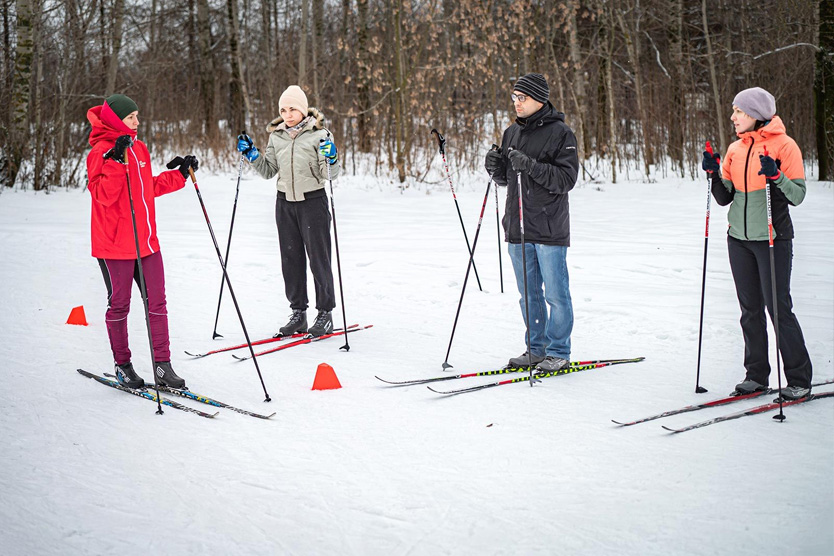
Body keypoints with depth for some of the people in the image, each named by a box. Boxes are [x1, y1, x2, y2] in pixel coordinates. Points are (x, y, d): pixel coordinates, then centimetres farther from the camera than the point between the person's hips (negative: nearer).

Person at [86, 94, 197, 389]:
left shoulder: (139, 148, 14)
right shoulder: (102, 152, -11)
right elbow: (103, 196, -21)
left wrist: (180, 174, 19)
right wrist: (117, 160, -28)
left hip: (146, 241, 7)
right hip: (115, 243, -7)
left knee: (157, 301, 3)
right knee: (119, 304, 6)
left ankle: (162, 365, 7)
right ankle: (122, 365, 18)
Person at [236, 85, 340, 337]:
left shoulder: (319, 134, -7)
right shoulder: (276, 136, 7)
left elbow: (330, 175, -9)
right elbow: (268, 171, 14)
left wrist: (331, 158, -29)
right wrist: (251, 154, 1)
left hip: (313, 201, -5)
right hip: (285, 203, 5)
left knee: (318, 258, -1)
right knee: (291, 259, 7)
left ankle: (325, 313, 9)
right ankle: (298, 313, 16)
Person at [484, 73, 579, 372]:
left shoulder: (560, 133, -7)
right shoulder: (511, 133, 13)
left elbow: (566, 179, -14)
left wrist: (532, 166, -24)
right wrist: (496, 168, -3)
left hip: (550, 227, -6)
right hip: (517, 226, 7)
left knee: (555, 293, 0)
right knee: (529, 292, 13)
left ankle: (559, 353, 9)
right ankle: (536, 348, 24)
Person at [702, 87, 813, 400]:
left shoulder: (783, 145, -7)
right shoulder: (735, 149, 10)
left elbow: (798, 195, -11)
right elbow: (724, 198, 10)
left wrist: (776, 176, -27)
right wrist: (714, 174, -6)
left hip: (773, 239, -6)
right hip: (739, 239, 6)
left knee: (778, 307, -5)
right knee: (750, 309, 10)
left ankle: (799, 380, 5)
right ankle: (756, 375, 19)